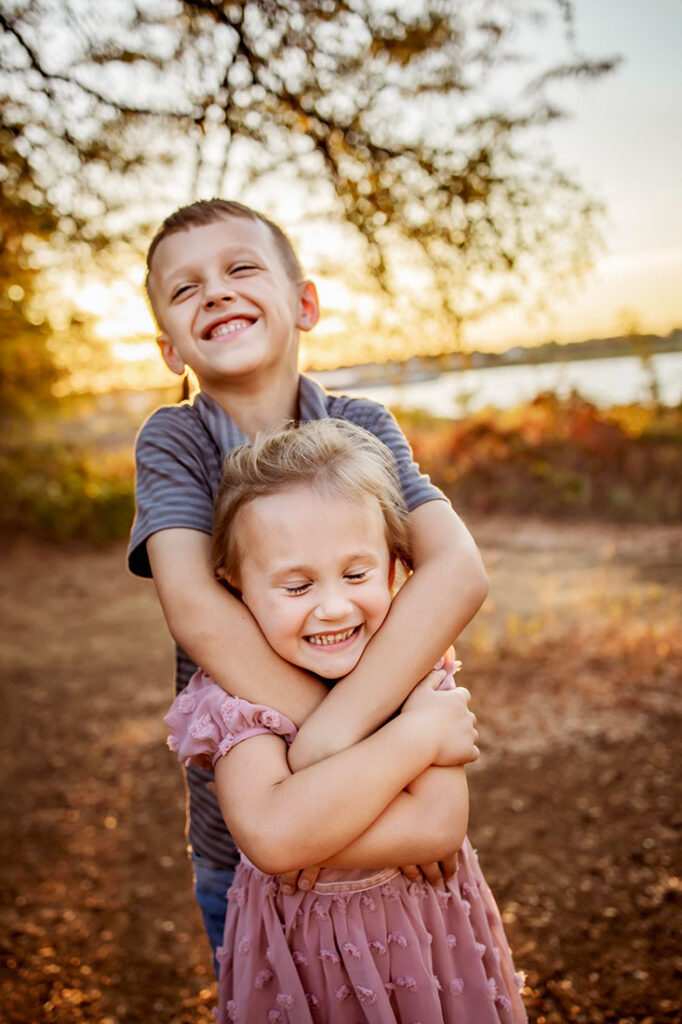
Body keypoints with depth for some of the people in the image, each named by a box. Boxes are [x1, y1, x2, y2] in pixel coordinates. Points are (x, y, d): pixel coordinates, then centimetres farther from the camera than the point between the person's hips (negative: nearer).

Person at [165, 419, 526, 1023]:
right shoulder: (238, 697, -20)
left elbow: (439, 825, -26)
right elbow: (269, 839, -37)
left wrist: (309, 829, -30)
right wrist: (414, 734, -33)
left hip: (431, 933, 2)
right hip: (303, 953, -1)